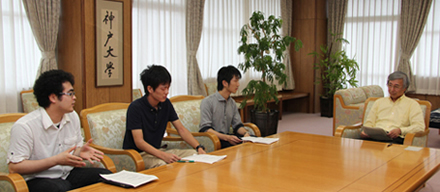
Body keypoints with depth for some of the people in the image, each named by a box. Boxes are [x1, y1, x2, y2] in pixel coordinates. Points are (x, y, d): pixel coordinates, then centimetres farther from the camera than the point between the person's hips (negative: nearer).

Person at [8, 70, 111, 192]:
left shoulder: (73, 117, 6)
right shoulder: (24, 126, -16)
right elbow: (14, 167, -17)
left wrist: (81, 152, -8)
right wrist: (56, 160, -23)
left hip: (68, 174, 7)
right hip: (37, 180, -7)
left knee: (107, 176, -14)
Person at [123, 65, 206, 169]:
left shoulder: (166, 104, 3)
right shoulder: (135, 108, -18)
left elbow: (181, 129, 5)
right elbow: (139, 142, -22)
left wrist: (199, 148, -10)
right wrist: (164, 155, -36)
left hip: (157, 150, 7)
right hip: (137, 153, -7)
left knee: (195, 154, -11)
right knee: (161, 164, -38)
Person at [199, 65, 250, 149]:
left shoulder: (232, 103, 16)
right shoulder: (207, 102, -7)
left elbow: (237, 125, 15)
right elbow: (205, 128, -15)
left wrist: (245, 132, -10)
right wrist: (227, 137, -29)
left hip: (227, 137, 7)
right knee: (238, 144, -35)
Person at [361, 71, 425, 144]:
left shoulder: (412, 104, 13)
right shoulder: (379, 102, 26)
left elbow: (420, 127, 0)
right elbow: (369, 122, 22)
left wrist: (400, 130, -18)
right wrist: (365, 131, -4)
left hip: (396, 138, -3)